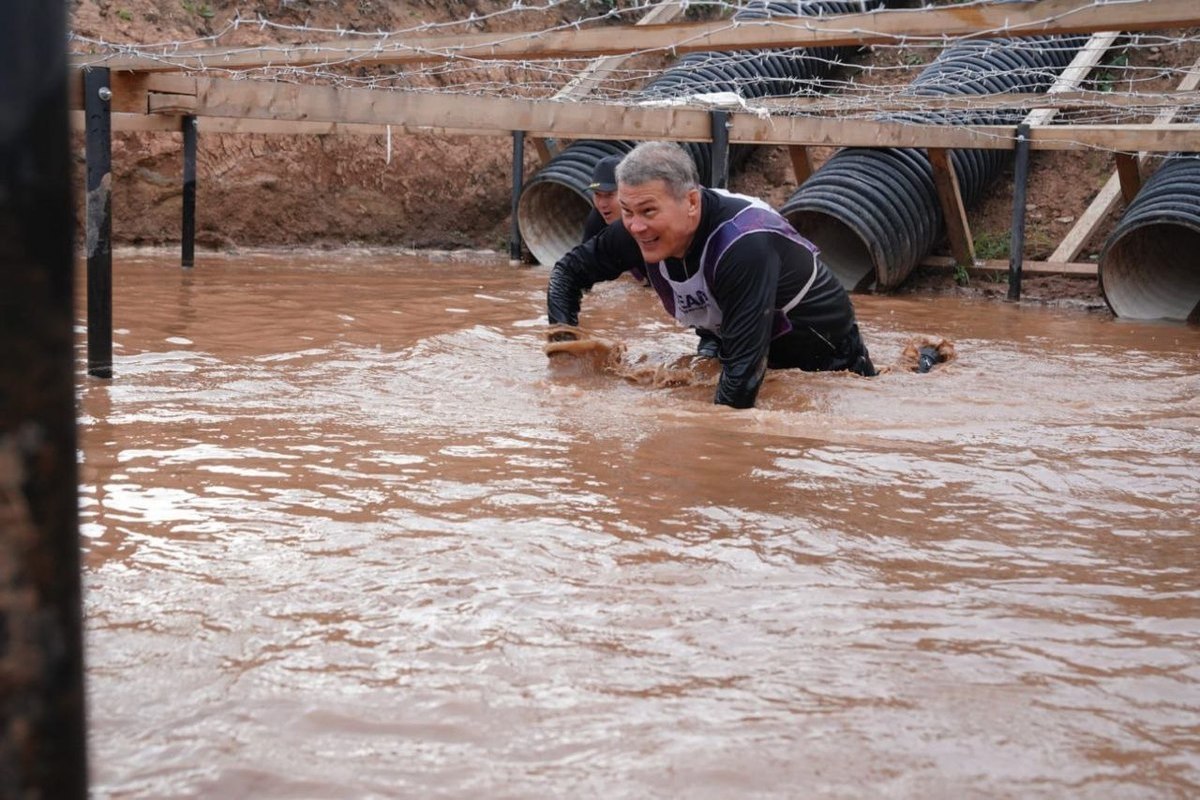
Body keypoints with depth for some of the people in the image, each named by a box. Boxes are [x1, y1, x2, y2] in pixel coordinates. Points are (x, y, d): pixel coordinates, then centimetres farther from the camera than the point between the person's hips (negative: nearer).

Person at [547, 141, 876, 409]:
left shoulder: (745, 244, -40)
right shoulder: (640, 229, -20)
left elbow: (745, 364, -42)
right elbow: (569, 271, -4)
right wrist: (564, 343, -17)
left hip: (825, 360, -6)